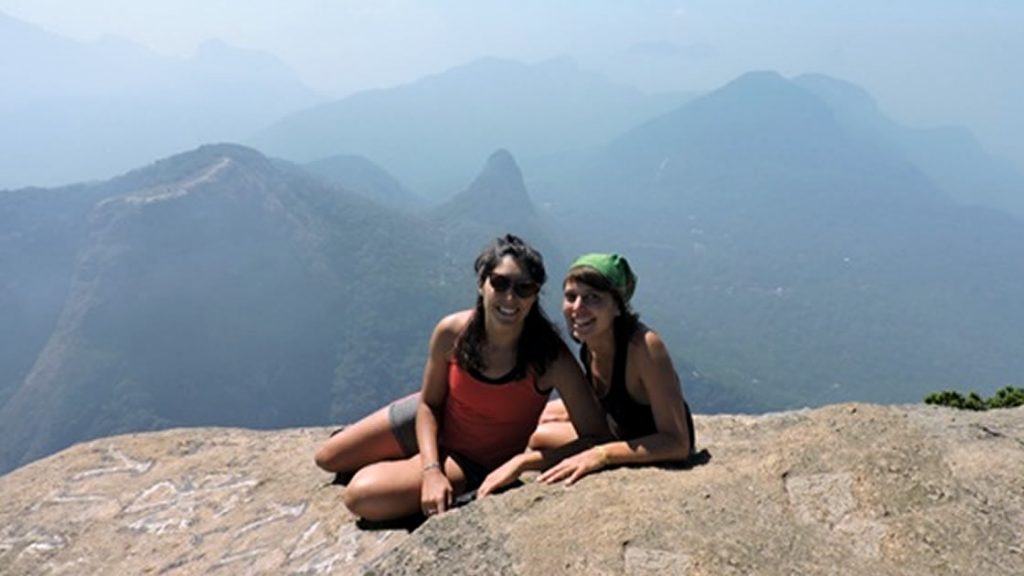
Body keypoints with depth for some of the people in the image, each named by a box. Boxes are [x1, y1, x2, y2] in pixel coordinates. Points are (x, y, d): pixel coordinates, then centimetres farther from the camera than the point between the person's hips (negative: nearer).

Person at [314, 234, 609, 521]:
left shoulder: (550, 356, -32)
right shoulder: (452, 333, -24)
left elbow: (596, 437, -30)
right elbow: (428, 404, -10)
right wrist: (431, 470, -23)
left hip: (478, 462, -3)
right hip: (434, 424, 4)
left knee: (361, 495, -18)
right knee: (328, 458, 15)